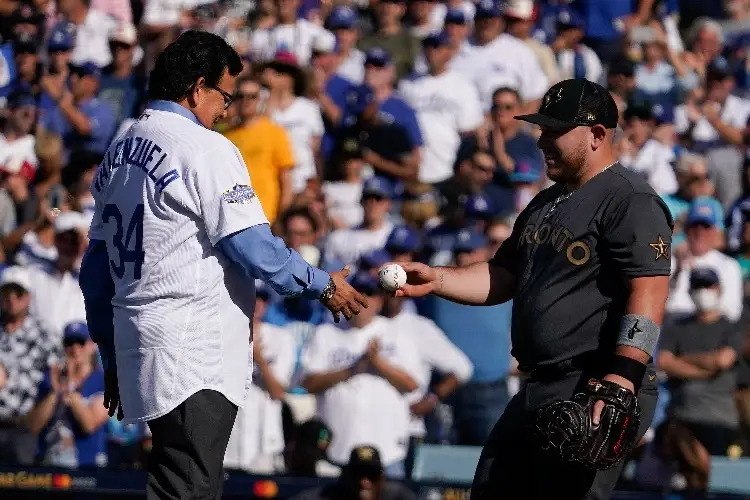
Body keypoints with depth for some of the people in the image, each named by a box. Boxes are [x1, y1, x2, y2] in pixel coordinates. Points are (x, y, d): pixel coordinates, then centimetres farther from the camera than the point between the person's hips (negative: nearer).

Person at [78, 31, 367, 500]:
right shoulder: (206, 149, -10)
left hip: (137, 345, 9)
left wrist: (112, 355, 24)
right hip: (197, 356, -9)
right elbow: (253, 248, -15)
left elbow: (96, 267, 19)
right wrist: (323, 285, -1)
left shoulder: (119, 151, 16)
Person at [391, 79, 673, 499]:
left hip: (594, 391, -10)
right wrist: (437, 280, 9)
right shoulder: (547, 204, 21)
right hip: (539, 389, 10)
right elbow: (503, 277, 25)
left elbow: (648, 292, -21)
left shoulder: (629, 200, -12)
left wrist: (620, 381, -29)